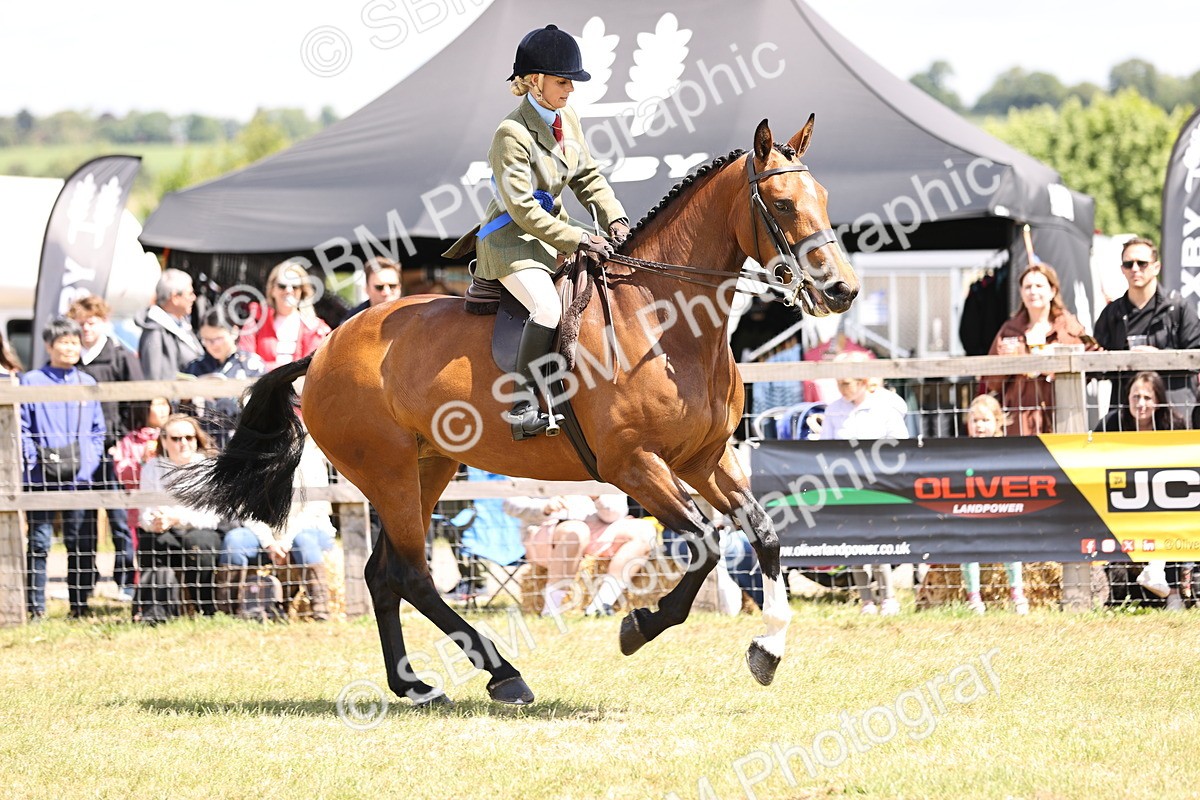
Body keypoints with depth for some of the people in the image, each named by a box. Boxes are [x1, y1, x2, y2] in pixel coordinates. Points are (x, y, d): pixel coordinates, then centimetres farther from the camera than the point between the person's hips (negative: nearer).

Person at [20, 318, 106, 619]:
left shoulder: (87, 383, 13)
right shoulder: (31, 382, 2)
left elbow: (98, 429, 15)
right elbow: (22, 428, 0)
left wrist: (91, 462, 1)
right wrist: (34, 459, -11)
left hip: (80, 478, 3)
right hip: (42, 478, -3)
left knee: (82, 542, 3)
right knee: (39, 541, -3)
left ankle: (79, 604, 10)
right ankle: (36, 607, 0)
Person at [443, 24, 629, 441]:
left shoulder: (567, 118, 5)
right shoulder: (512, 134, -20)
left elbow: (588, 178, 13)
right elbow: (522, 208, -23)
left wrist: (614, 218, -4)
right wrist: (576, 240, -24)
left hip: (554, 230, 9)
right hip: (512, 240, -9)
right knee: (548, 306, -31)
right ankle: (524, 408, -28)